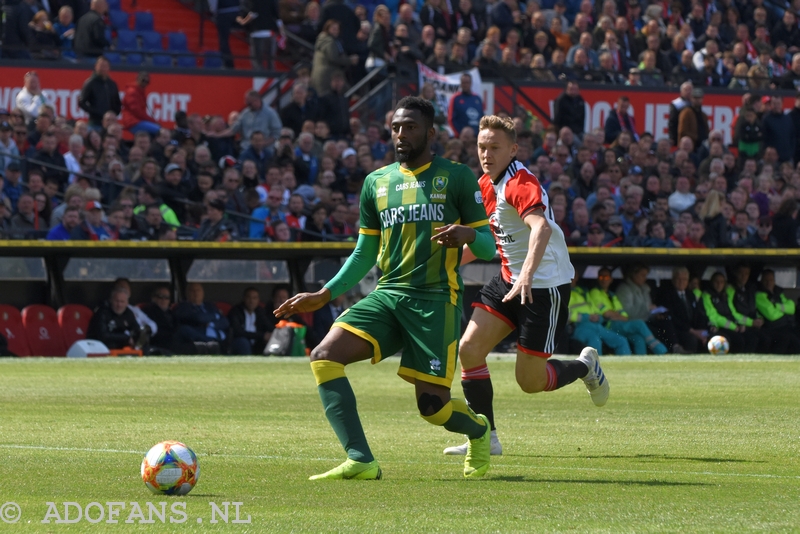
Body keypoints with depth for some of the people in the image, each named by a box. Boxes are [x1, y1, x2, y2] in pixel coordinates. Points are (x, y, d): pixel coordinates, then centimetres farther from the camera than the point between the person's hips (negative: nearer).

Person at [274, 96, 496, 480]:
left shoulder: (457, 178, 3)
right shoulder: (377, 182, 15)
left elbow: (487, 247, 4)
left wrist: (469, 235, -20)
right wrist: (324, 295, 15)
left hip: (436, 298, -4)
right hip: (387, 294, 4)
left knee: (433, 405, -8)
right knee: (324, 356, -20)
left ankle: (478, 431, 29)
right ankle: (360, 461, -24)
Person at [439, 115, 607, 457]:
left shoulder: (519, 183, -21)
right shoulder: (486, 185, 8)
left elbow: (541, 227, -39)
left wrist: (527, 275, -53)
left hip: (544, 285, -8)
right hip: (509, 280, 8)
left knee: (530, 381, -4)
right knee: (470, 348, -7)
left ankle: (586, 366, 27)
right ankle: (486, 438, 0)